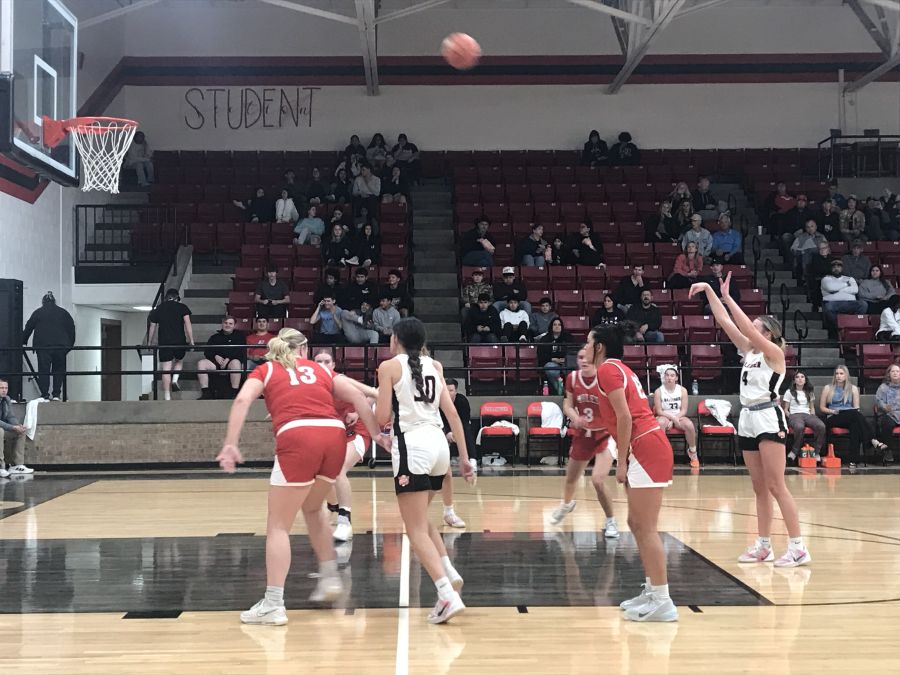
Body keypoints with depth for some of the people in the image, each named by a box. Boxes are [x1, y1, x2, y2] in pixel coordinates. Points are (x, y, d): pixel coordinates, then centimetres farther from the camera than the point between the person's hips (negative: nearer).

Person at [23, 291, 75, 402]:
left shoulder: (37, 313, 7)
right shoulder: (64, 313, 12)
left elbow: (28, 329, 8)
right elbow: (72, 330, 10)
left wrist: (23, 342, 19)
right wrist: (69, 345, 13)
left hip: (43, 346, -2)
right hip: (61, 346, 2)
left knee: (43, 371, 0)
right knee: (58, 370, 8)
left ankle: (45, 396, -5)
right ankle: (56, 395, 1)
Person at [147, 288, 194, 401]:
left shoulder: (158, 308, 10)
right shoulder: (182, 307, 3)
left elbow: (152, 327, 12)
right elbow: (187, 323, -6)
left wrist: (149, 343, 20)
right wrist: (191, 341, -5)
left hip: (164, 342, 1)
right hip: (179, 341, 0)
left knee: (166, 369, 1)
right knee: (180, 361, 27)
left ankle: (167, 397, -1)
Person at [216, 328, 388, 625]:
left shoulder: (266, 370, 20)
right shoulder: (320, 370, 27)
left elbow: (243, 400, 0)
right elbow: (356, 396, 14)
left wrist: (230, 444, -5)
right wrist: (376, 434, 14)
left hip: (297, 438, -4)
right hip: (335, 435, 4)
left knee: (278, 525, 5)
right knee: (312, 508, 29)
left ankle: (273, 604, -1)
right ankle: (329, 579, 26)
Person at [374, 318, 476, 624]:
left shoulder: (389, 366, 1)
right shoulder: (434, 366, 16)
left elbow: (382, 418, -5)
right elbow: (453, 414, 12)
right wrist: (464, 458, 14)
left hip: (412, 444, -6)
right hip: (439, 443, 6)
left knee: (416, 529, -3)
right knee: (420, 518, 25)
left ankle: (448, 596, -14)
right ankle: (450, 573, 10)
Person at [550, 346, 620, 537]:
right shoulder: (572, 378, -8)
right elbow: (568, 406, 0)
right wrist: (575, 418, -22)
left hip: (605, 435, -4)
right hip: (582, 435, 5)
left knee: (598, 480, -22)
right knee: (571, 478, 20)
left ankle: (611, 522, 1)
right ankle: (567, 504, 56)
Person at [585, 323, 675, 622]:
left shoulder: (608, 368, -6)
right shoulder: (619, 368, 21)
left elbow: (624, 416, -15)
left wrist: (622, 461, -13)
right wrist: (625, 459, 18)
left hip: (646, 448, -10)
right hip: (646, 448, 10)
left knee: (646, 528, -8)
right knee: (636, 524, 15)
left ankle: (662, 602, -6)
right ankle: (653, 591, 21)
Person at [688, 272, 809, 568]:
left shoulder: (774, 352, -5)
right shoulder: (748, 351, 14)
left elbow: (748, 328, -19)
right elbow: (725, 322, 10)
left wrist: (727, 297, -17)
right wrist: (709, 292, 5)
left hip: (768, 418, -8)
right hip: (747, 420, 8)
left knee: (776, 487, -10)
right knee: (760, 488, 10)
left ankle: (798, 548, -7)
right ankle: (764, 546, 15)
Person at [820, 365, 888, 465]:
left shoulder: (853, 388, 19)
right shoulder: (828, 388, 14)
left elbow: (856, 408, 14)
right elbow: (822, 407, 12)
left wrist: (855, 413, -10)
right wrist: (833, 411, -8)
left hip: (850, 418, 2)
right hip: (833, 419, -2)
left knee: (855, 424, -40)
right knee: (854, 415, -37)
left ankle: (855, 458, -52)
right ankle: (874, 441, -50)